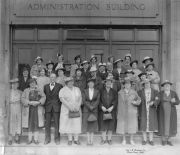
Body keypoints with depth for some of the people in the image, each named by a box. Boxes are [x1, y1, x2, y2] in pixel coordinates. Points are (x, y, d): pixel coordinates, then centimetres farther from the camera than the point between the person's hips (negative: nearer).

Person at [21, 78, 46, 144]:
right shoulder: (26, 90, 12)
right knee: (29, 123, -2)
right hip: (28, 108, 0)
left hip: (37, 108, 0)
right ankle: (30, 139, 4)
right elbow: (23, 98, 0)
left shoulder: (39, 90, 13)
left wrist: (38, 102, -14)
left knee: (36, 123, -2)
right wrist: (29, 102, -13)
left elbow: (43, 97, 2)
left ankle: (36, 139, 3)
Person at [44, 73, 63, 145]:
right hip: (48, 107, 2)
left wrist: (60, 104, -4)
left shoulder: (59, 86, 3)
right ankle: (47, 139, 15)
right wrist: (44, 105, 5)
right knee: (47, 124, 5)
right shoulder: (46, 86, 12)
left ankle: (57, 139, 10)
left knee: (57, 124, 1)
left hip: (56, 107, -2)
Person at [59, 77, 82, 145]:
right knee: (68, 124, 1)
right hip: (67, 110, -2)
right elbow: (62, 99, -12)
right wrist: (69, 106, -18)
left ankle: (76, 139, 9)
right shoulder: (63, 90, -1)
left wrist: (78, 106, -10)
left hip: (76, 110, 3)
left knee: (77, 124, 1)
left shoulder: (77, 89, 9)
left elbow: (80, 98, 5)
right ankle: (70, 140, 11)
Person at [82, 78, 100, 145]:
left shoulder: (97, 91, 6)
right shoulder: (85, 91, 7)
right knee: (87, 125, 1)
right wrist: (89, 106, -12)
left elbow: (97, 101, -1)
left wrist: (93, 107, -14)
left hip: (94, 110, 0)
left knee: (93, 125, 0)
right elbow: (84, 100, -1)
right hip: (86, 110, 0)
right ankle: (88, 140, 6)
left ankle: (91, 140, 4)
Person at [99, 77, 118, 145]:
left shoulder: (114, 92, 8)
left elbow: (116, 100, 0)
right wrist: (102, 106, -13)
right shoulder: (101, 91, 6)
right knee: (103, 126, 0)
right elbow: (99, 100, 2)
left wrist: (112, 107, -13)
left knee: (111, 126, 2)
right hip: (103, 111, 0)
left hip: (111, 111, 1)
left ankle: (109, 139, 11)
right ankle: (104, 139, 9)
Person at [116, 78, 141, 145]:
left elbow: (139, 99, 9)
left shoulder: (134, 92, -1)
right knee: (123, 126, 4)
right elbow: (119, 103, 4)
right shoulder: (120, 92, 1)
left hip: (131, 112, 0)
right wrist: (118, 113, 3)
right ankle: (124, 140, 18)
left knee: (132, 125, 3)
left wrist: (136, 102, -15)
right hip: (122, 112, 0)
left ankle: (131, 140, 18)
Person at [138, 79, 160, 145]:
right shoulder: (140, 92, 4)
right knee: (144, 125, 0)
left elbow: (157, 101, -4)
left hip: (152, 111, 0)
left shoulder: (155, 92, 5)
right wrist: (138, 112, -6)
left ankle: (151, 140, 8)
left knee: (151, 124, 1)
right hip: (143, 111, 0)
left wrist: (152, 102, -25)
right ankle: (144, 140, 9)